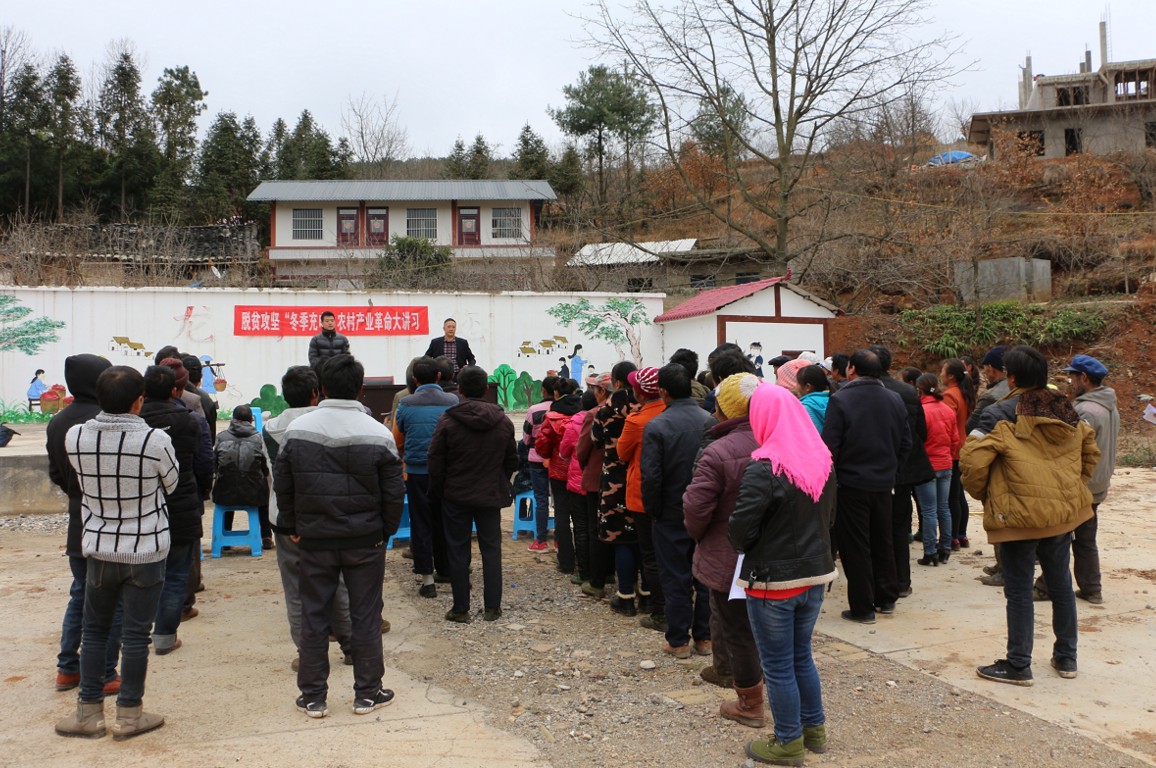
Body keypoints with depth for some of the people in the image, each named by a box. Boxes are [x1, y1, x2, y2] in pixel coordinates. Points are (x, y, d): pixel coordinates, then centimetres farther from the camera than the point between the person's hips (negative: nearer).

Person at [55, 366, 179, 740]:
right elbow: (171, 484, -2)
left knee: (94, 630, 17)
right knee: (135, 634, 7)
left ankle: (89, 711, 23)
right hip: (145, 552, -3)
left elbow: (81, 481, 6)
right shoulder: (156, 440, -20)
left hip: (98, 549, 3)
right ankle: (129, 715, 17)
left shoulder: (75, 437, -10)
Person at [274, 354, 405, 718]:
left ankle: (313, 696, 18)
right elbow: (394, 492, -5)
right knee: (365, 615, 9)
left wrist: (292, 525, 14)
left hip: (314, 539, 1)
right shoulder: (378, 434, -10)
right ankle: (367, 693, 18)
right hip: (365, 540, -1)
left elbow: (282, 484, 3)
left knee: (314, 615, 11)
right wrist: (385, 531, 8)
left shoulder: (297, 429, -4)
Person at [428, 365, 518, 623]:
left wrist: (437, 492, 5)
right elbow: (512, 461, 6)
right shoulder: (502, 421, -1)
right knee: (491, 550, 10)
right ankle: (492, 607, 13)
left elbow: (436, 463, -9)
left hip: (456, 497, -2)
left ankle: (460, 609, 11)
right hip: (491, 495, 3)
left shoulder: (447, 421, -12)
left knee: (458, 552, 7)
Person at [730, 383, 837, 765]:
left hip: (774, 580, -7)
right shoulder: (823, 460, 1)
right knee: (801, 655, 22)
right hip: (815, 573, 7)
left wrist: (744, 545, 0)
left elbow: (740, 528, -20)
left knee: (778, 665, 8)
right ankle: (814, 728, 33)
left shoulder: (764, 468, -21)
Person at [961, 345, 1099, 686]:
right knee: (1060, 584, 18)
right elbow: (1091, 453, 18)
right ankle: (1066, 657, 29)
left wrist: (981, 493, -2)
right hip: (1064, 512, 6)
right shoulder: (1069, 415, 6)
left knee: (1019, 590, 2)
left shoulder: (1003, 416, -14)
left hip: (1020, 515, -6)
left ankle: (1018, 665, 9)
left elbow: (973, 460, -19)